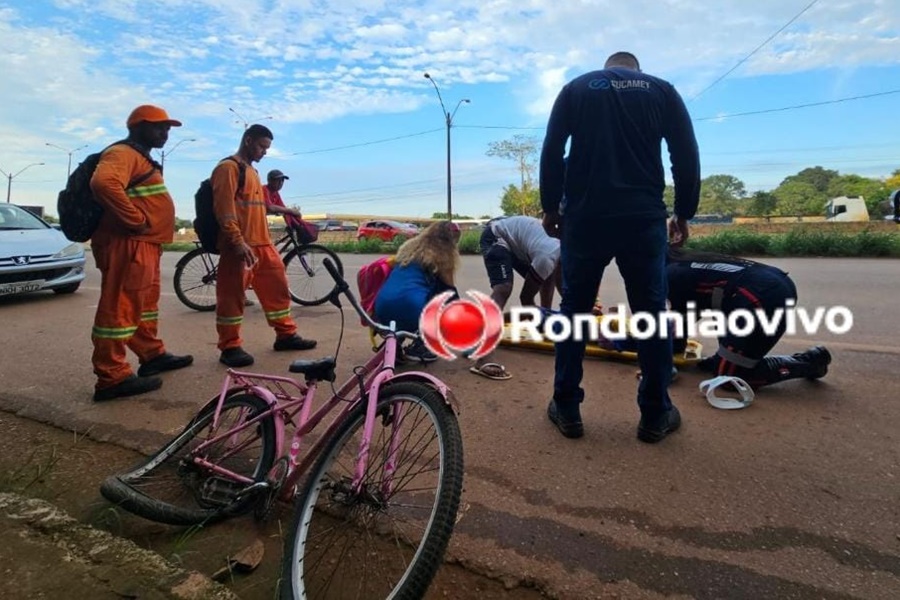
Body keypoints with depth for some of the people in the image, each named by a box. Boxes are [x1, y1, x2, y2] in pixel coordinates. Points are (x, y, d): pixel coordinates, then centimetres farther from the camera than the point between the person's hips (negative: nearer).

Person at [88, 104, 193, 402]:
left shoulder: (141, 158, 23)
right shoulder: (123, 153, -11)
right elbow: (104, 183, -31)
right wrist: (137, 220, -25)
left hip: (145, 244, 11)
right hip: (128, 244, -11)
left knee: (145, 303, 19)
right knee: (120, 306, -9)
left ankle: (152, 355, 32)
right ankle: (113, 377, -5)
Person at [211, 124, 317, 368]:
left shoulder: (252, 171, 23)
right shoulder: (228, 168, -4)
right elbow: (224, 208, -14)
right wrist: (238, 241, -23)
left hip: (263, 244, 9)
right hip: (240, 246, -9)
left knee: (277, 288, 10)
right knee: (233, 295, -3)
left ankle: (286, 335, 20)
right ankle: (230, 347, 5)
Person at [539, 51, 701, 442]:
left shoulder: (576, 88, 13)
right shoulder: (662, 89, 14)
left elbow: (551, 152, 3)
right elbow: (687, 157, 7)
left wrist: (550, 208, 9)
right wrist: (683, 214, 14)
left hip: (585, 216, 0)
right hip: (644, 217, 1)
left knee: (574, 311, 8)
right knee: (651, 313, 8)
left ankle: (566, 409, 11)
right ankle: (655, 415, 14)